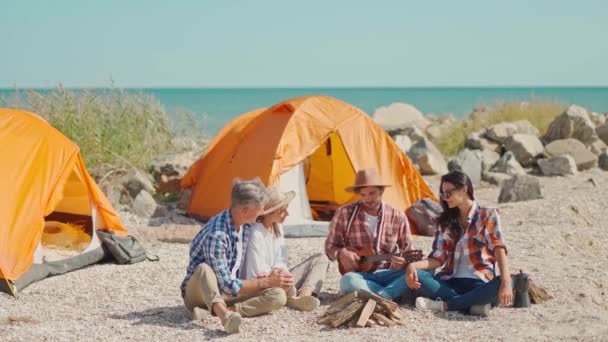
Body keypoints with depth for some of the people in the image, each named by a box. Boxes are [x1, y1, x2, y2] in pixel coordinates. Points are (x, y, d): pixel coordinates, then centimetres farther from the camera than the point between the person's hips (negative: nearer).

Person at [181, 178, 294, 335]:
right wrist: (266, 282, -22)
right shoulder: (216, 235, -28)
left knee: (278, 296, -18)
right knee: (204, 269, -40)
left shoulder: (246, 226, -2)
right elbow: (227, 286, -27)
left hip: (229, 293, 7)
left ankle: (226, 311, -32)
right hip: (199, 292, -7)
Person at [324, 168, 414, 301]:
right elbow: (331, 246, 9)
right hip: (360, 274, -1)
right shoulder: (345, 213, 0)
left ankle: (380, 296, -35)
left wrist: (404, 262, -15)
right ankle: (394, 293, -33)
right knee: (348, 281, -39)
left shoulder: (398, 217, 3)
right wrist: (341, 253, -15)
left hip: (388, 274, 2)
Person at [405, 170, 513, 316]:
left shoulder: (488, 215, 2)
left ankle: (444, 305, -28)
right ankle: (474, 303, -29)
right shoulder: (445, 221, 13)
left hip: (479, 283, -3)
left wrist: (506, 281, -29)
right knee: (416, 276, -25)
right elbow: (438, 257, 6)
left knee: (501, 285, -37)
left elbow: (499, 249, -12)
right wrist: (414, 265, -16)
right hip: (450, 282, 3)